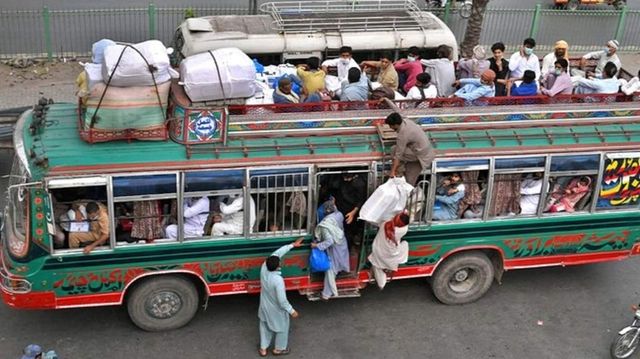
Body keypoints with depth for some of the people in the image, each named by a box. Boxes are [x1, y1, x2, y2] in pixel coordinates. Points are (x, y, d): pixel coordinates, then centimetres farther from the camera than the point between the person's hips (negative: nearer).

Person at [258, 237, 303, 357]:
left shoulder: (264, 268, -24)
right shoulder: (278, 280, -40)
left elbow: (276, 254, -12)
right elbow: (282, 300, -31)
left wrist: (292, 245, -6)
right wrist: (291, 311, -15)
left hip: (265, 307, 6)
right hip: (276, 310, -6)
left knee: (265, 327, 28)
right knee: (282, 328, 23)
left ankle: (263, 349, 44)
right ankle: (279, 349, 44)